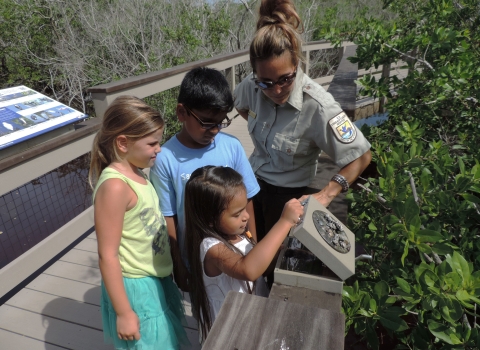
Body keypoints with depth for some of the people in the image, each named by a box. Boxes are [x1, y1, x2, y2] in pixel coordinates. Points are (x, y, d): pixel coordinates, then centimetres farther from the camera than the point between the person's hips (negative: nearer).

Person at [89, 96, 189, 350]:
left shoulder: (135, 173, 0)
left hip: (156, 280, 8)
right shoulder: (115, 185, -26)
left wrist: (173, 265, 17)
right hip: (135, 287, -8)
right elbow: (108, 256, -23)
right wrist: (123, 313, -17)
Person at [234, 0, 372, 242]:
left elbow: (361, 156, -25)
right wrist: (261, 125, -2)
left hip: (287, 194, -4)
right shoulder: (251, 87, -16)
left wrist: (326, 196, -34)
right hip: (253, 180, 5)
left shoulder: (317, 106, -31)